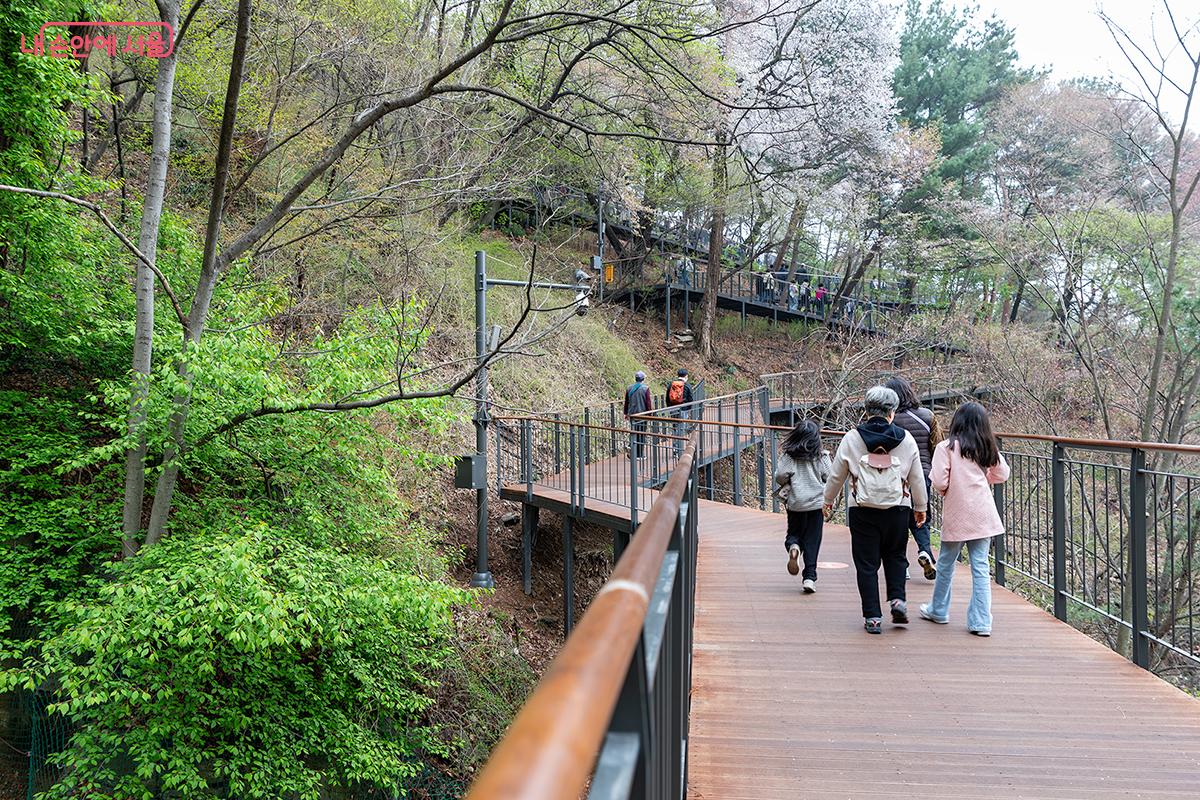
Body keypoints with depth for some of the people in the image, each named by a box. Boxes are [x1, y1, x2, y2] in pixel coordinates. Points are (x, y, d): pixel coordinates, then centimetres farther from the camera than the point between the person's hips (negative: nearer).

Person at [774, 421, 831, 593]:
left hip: (795, 503, 0)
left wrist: (785, 484, 10)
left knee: (794, 533, 19)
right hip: (817, 502, 0)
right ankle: (810, 576, 1)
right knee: (812, 541, 5)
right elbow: (830, 477, -2)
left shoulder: (788, 456, -4)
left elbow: (780, 475, -12)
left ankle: (793, 547, -16)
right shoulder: (821, 456, -3)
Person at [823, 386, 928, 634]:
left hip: (863, 510, -1)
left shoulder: (852, 438, -1)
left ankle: (872, 616, 7)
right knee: (895, 555, 21)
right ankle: (897, 599, 3)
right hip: (897, 508, 1)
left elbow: (837, 474, 7)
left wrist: (828, 499, 23)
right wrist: (920, 507, 23)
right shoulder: (906, 439, 1)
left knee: (866, 563, 6)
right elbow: (917, 478, 9)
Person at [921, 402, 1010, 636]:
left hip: (956, 516, -3)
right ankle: (981, 622, 4)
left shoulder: (946, 447, -11)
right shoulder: (987, 448, 3)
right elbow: (1002, 474, 13)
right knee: (980, 567, 5)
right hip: (983, 514, 3)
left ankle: (938, 610, 30)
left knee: (946, 564, 14)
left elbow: (939, 482, -16)